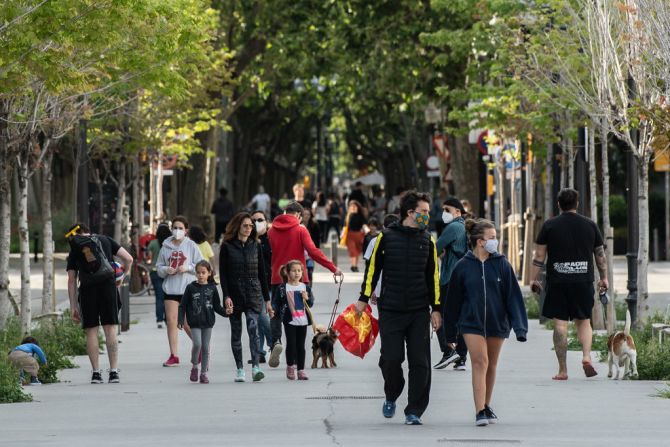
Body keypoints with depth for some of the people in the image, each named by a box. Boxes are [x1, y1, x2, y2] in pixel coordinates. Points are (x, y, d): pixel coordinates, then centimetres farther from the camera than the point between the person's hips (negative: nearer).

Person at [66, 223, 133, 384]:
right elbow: (128, 259, 9)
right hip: (108, 284, 0)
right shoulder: (105, 240, 17)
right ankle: (114, 371, -4)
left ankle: (96, 372, 3)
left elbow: (71, 281, 12)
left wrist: (73, 307, 13)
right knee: (110, 330, 1)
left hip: (87, 289, 0)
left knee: (91, 331, 6)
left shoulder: (74, 250, 16)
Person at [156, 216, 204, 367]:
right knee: (171, 321, -4)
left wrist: (188, 268, -15)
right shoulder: (165, 247, 5)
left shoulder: (191, 246, 0)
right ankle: (173, 356, 1)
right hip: (170, 289, 3)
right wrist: (166, 270, -11)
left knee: (188, 324, 1)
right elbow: (159, 268, 10)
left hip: (188, 289, -3)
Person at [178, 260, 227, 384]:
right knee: (197, 344, -17)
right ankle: (194, 367, 6)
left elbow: (217, 306, 11)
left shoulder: (212, 288, 5)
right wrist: (180, 320, -5)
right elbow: (183, 305, 2)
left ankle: (204, 373, 13)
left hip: (208, 322, 2)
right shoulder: (191, 288, 0)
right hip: (195, 322, -2)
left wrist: (225, 312, -7)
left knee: (205, 347, 4)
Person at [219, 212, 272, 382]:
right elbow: (223, 273, -1)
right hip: (234, 293, 0)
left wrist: (267, 299, 8)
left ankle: (256, 368, -24)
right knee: (236, 333, 5)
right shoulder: (227, 246, 1)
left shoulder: (256, 246, 8)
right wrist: (226, 296, -12)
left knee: (253, 328, -15)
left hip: (253, 294, 0)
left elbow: (262, 273, 10)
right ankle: (240, 369, 12)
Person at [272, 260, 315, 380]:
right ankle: (290, 367, 14)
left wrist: (307, 299, -10)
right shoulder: (282, 288, -2)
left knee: (301, 346, 6)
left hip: (302, 321, 3)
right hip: (290, 321, -3)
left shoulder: (305, 287, 8)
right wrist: (273, 309, -18)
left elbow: (311, 303, 10)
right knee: (291, 344, -4)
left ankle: (301, 370, 9)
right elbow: (276, 302, 0)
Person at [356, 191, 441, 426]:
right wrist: (364, 298, 3)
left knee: (420, 362, -3)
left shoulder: (427, 240, 9)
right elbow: (373, 268, 6)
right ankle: (391, 397, 23)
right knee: (391, 358, -5)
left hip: (419, 312, 2)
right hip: (390, 311, -2)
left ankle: (414, 411, 4)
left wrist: (436, 308, 8)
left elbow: (433, 276, 12)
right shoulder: (386, 237, 0)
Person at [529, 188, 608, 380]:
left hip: (557, 283, -1)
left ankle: (562, 370, 0)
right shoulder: (590, 225, 6)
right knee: (584, 321, 14)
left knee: (560, 324, 1)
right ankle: (586, 356, -8)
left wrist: (533, 279, 10)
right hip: (584, 281, 2)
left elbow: (539, 256, 1)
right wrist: (604, 278, 23)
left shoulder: (549, 226, 1)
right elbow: (600, 255, 12)